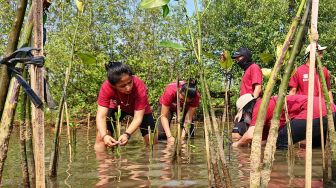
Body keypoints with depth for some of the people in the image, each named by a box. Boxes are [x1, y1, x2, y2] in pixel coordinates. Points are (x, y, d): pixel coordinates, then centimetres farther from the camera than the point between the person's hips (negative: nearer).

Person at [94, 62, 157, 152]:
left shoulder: (139, 86, -39)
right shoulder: (106, 87, -36)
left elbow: (138, 117, -38)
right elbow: (101, 116, -37)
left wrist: (127, 134, -54)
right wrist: (104, 135, -56)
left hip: (139, 109, -1)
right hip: (117, 107, 1)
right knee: (100, 138, -12)